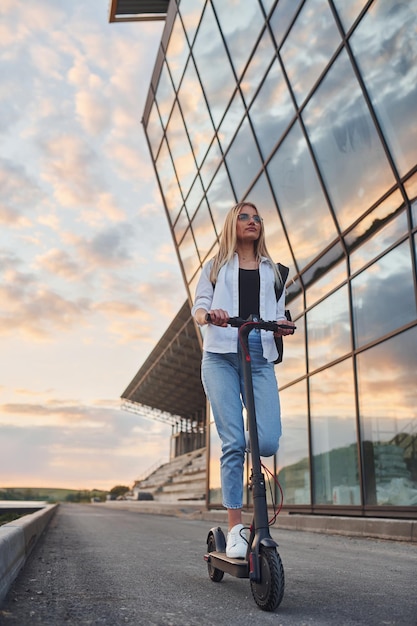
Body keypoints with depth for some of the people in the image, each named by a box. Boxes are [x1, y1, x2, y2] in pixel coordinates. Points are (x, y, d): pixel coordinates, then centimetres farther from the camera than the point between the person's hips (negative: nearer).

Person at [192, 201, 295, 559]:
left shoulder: (272, 271, 23)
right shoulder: (217, 267, 19)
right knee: (233, 441, -10)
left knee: (268, 442, -14)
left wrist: (283, 326, -10)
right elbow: (198, 306, 7)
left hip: (260, 358, 2)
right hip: (221, 356, -1)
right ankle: (236, 527, -1)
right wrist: (208, 314, -17)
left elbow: (278, 316, 14)